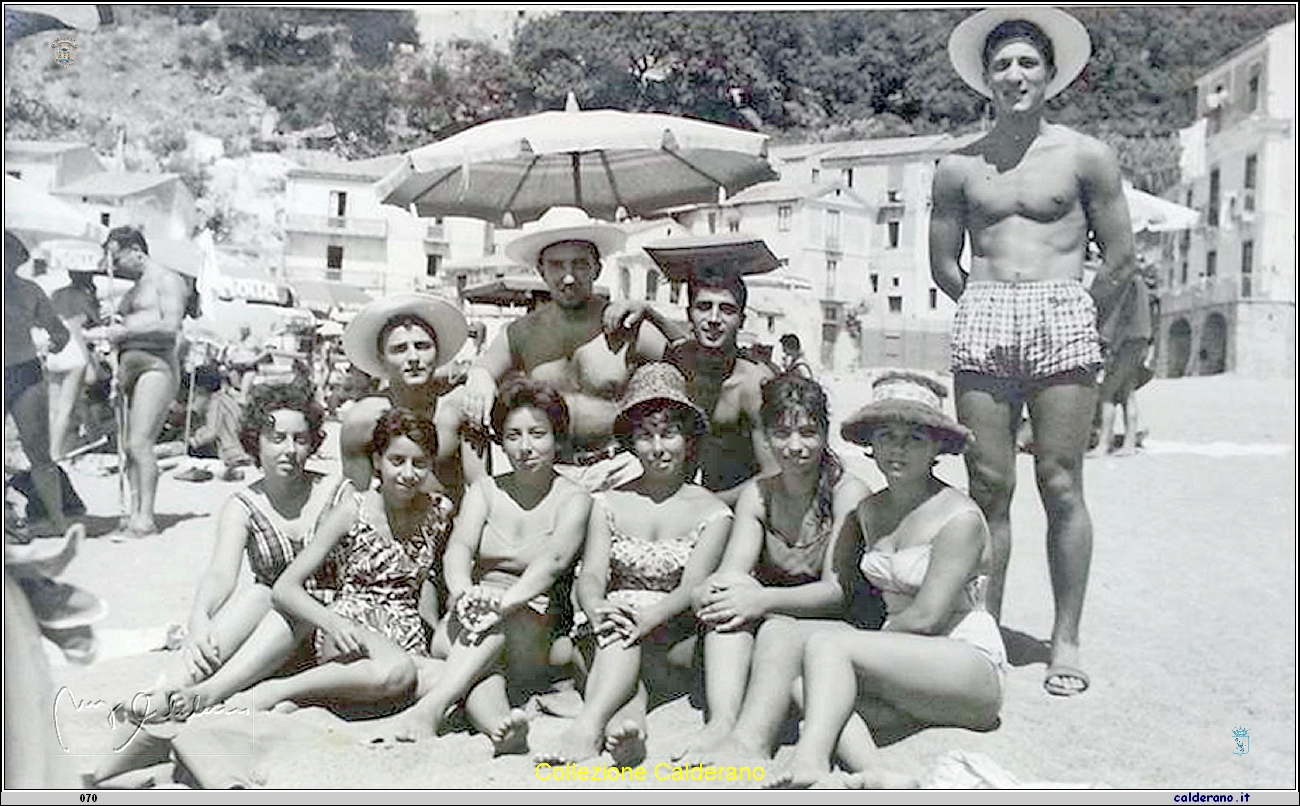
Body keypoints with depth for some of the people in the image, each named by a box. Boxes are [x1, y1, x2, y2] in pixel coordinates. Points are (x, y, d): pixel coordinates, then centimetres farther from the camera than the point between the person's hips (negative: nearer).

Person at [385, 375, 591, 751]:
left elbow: (554, 559, -17)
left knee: (503, 619, -35)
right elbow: (459, 547, -6)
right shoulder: (486, 489, 12)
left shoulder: (574, 499, 2)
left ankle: (432, 706, -47)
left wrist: (505, 601, -36)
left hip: (536, 637, -1)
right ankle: (499, 724, -58)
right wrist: (464, 593, -30)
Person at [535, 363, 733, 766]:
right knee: (615, 629, -33)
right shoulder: (609, 503, 12)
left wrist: (646, 618, -31)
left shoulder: (711, 511, 4)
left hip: (680, 646, -1)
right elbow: (592, 574, -2)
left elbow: (692, 586, -10)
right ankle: (628, 716, -54)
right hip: (614, 641, 2)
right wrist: (598, 611, -27)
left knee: (628, 631, -33)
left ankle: (588, 725, -48)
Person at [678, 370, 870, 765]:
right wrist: (723, 586, -32)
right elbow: (732, 570, -7)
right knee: (729, 602, -26)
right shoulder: (757, 494, 6)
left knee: (780, 628, -34)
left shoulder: (848, 493, -9)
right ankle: (722, 721, -41)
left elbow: (837, 591, -17)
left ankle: (750, 742, -51)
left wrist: (764, 600, -31)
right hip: (772, 623, 4)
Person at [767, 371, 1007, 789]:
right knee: (806, 688, -22)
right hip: (904, 660, 7)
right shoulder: (868, 511, 12)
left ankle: (809, 763, -46)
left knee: (826, 645, -28)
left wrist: (849, 646, -7)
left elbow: (924, 617, -15)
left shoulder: (960, 517, -10)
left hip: (971, 667, -7)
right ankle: (877, 776, -39)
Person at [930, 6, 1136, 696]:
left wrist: (1078, 324, 9)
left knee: (1061, 486, -2)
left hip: (1063, 316, -1)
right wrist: (991, 308, 12)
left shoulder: (1085, 156, 7)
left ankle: (1066, 640, 8)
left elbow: (1120, 259, 8)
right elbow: (943, 264, 15)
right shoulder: (958, 167, 11)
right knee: (988, 486, 1)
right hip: (981, 320, 2)